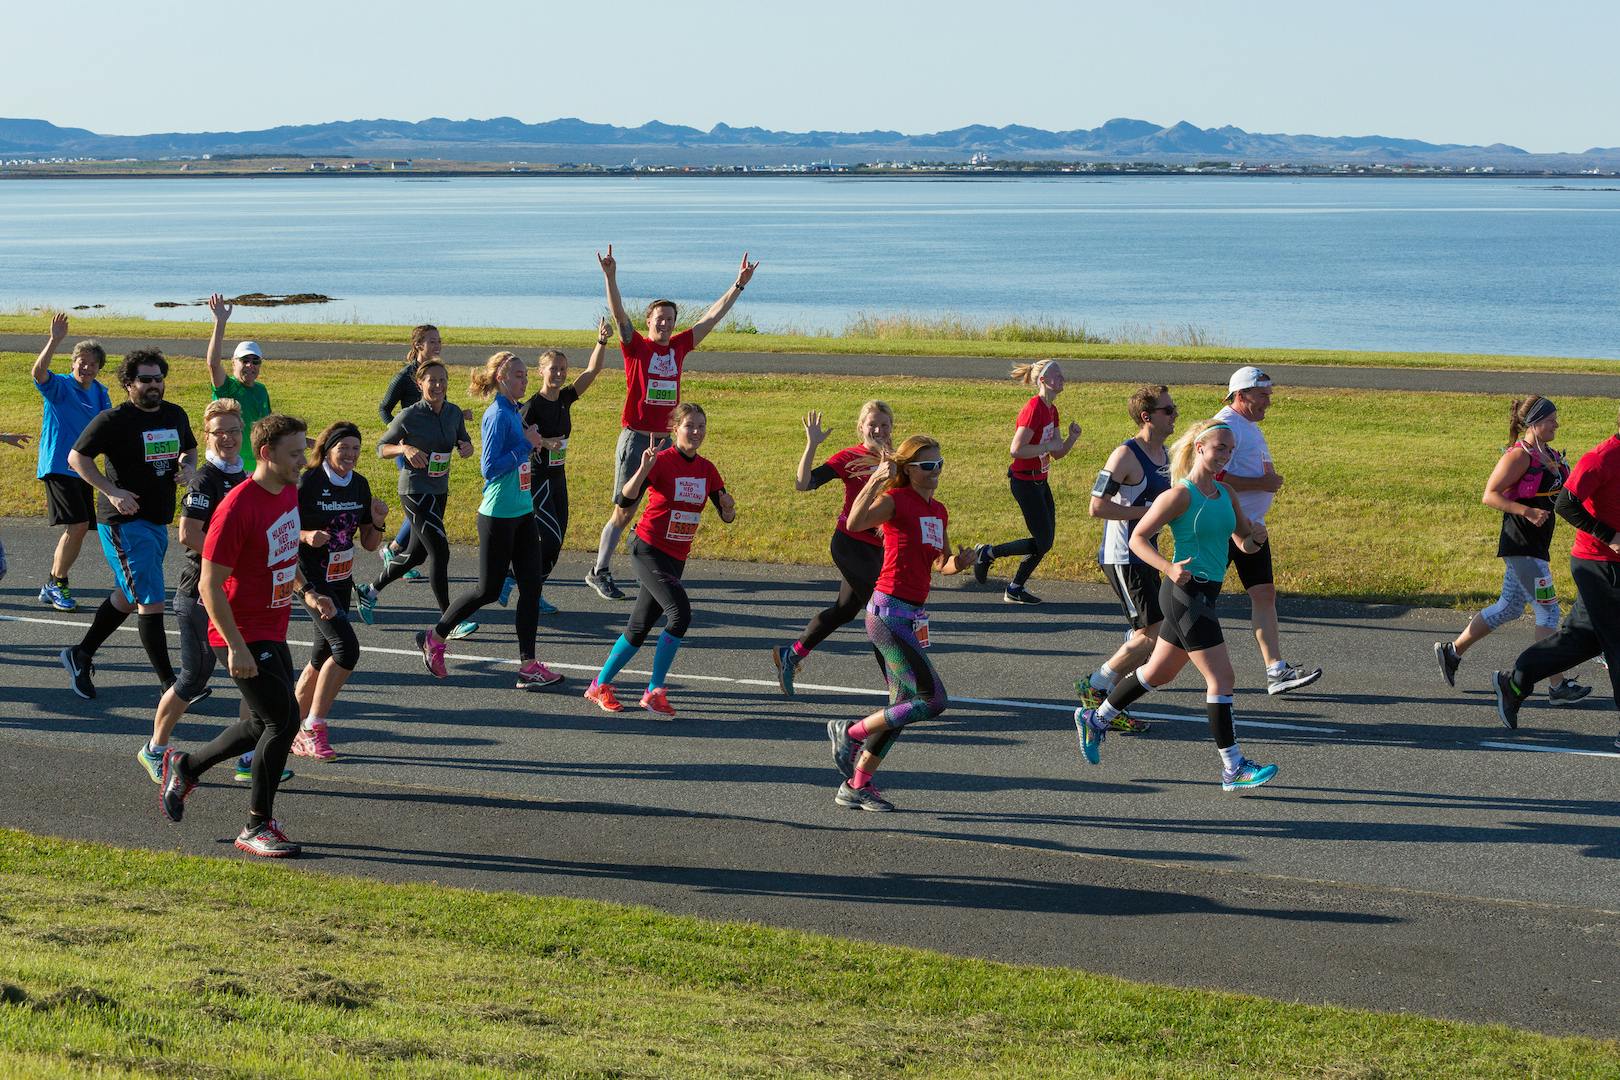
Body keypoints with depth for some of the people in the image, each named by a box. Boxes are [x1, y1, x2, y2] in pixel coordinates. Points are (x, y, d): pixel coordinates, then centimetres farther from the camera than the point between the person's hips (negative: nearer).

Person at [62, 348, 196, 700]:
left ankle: (81, 654, 37)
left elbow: (189, 450, 25)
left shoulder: (176, 415, 8)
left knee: (127, 598, 20)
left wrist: (188, 468, 2)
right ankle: (170, 684, -6)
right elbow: (76, 457, -9)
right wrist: (111, 491, -17)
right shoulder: (114, 420, -12)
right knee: (151, 603, -10)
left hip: (158, 521, 8)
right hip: (124, 522, -8)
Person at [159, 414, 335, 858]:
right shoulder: (238, 508, -22)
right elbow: (210, 584, -21)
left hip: (273, 630, 9)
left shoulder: (290, 492, 6)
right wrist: (236, 647, -24)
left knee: (264, 725, 15)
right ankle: (257, 827, 2)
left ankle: (184, 767, 36)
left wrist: (306, 594, 8)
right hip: (244, 634, -9)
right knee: (284, 718, -11)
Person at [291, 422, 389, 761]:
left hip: (341, 580, 7)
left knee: (323, 656, 10)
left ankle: (294, 731, 21)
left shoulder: (360, 485, 6)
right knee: (346, 647, -18)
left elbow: (369, 544, 11)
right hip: (312, 579, -7)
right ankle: (314, 727, -9)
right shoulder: (309, 483, -13)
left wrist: (378, 522, -8)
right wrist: (307, 536, -27)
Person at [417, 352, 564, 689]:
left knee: (531, 586, 3)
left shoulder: (514, 412, 9)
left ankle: (528, 665, 5)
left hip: (522, 513, 9)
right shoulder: (497, 415, -17)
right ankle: (434, 638, 21)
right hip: (498, 516, -9)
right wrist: (526, 444, -19)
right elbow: (490, 468, -22)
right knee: (489, 590, 2)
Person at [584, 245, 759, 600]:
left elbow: (712, 317, 11)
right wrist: (610, 278, -32)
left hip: (667, 440, 5)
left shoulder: (679, 346, 8)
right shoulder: (636, 346, -3)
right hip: (635, 438, -5)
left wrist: (739, 285, 9)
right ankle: (600, 572, 12)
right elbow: (619, 314, -17)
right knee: (624, 511, 1)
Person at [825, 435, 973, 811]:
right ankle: (850, 732, 2)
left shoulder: (939, 511, 14)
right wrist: (876, 480, -39)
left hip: (913, 617, 9)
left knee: (903, 708, 12)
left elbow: (940, 563, 25)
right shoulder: (896, 500, -11)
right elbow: (855, 522, -30)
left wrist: (958, 563, 3)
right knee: (933, 700, -13)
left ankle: (856, 786, 21)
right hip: (888, 613, -9)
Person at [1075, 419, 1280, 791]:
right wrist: (1169, 568, -25)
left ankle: (1095, 719, 37)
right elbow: (1137, 538, -10)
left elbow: (1245, 544, 16)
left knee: (1158, 673, 20)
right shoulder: (1179, 495, -12)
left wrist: (1255, 536, -8)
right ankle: (1233, 768, -7)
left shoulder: (1226, 494, 10)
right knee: (1221, 677, -10)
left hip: (1204, 596, 9)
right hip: (1186, 593, -9)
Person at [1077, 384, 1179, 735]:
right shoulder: (1126, 455, -17)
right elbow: (1097, 506, -21)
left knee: (1146, 637, 9)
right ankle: (1094, 687, 1)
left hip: (1145, 556, 9)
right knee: (1154, 633, -12)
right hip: (1122, 558, -9)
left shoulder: (1164, 453, 12)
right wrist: (1147, 511, -21)